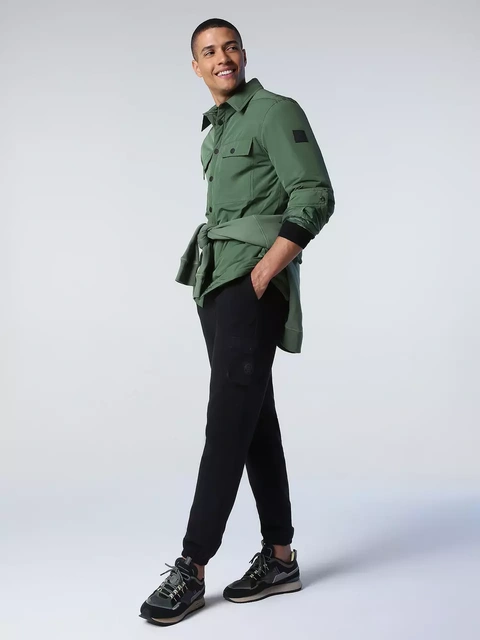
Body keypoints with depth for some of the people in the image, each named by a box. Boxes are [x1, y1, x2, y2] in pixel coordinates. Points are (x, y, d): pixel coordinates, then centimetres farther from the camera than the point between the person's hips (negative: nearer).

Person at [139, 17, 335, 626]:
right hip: (216, 283, 8)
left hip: (255, 281, -8)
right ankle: (280, 557, 15)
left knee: (229, 421, -10)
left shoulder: (276, 111, -3)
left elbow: (315, 197, -13)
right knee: (256, 419, 8)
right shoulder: (215, 131, 22)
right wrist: (218, 284, 14)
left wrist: (262, 274, -19)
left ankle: (192, 568, -7)